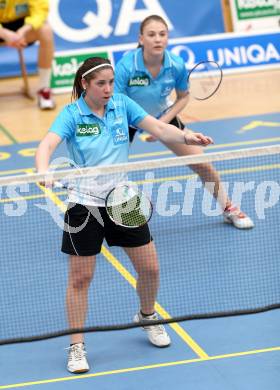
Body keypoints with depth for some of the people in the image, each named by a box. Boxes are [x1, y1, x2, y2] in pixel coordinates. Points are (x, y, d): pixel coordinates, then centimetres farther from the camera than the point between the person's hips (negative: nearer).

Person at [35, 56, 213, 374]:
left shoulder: (122, 105, -2)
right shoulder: (72, 115, -12)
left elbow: (159, 128, -5)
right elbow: (47, 145, -27)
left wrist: (187, 137, -25)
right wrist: (43, 172, -48)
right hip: (85, 204, -4)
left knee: (149, 267, 7)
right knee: (80, 278, 0)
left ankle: (147, 317, 37)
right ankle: (76, 347, 12)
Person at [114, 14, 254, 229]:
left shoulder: (177, 66, -24)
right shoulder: (126, 66, -33)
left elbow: (183, 97, -4)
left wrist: (163, 123, -16)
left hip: (163, 116, 2)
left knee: (202, 164, 1)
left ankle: (229, 209, 24)